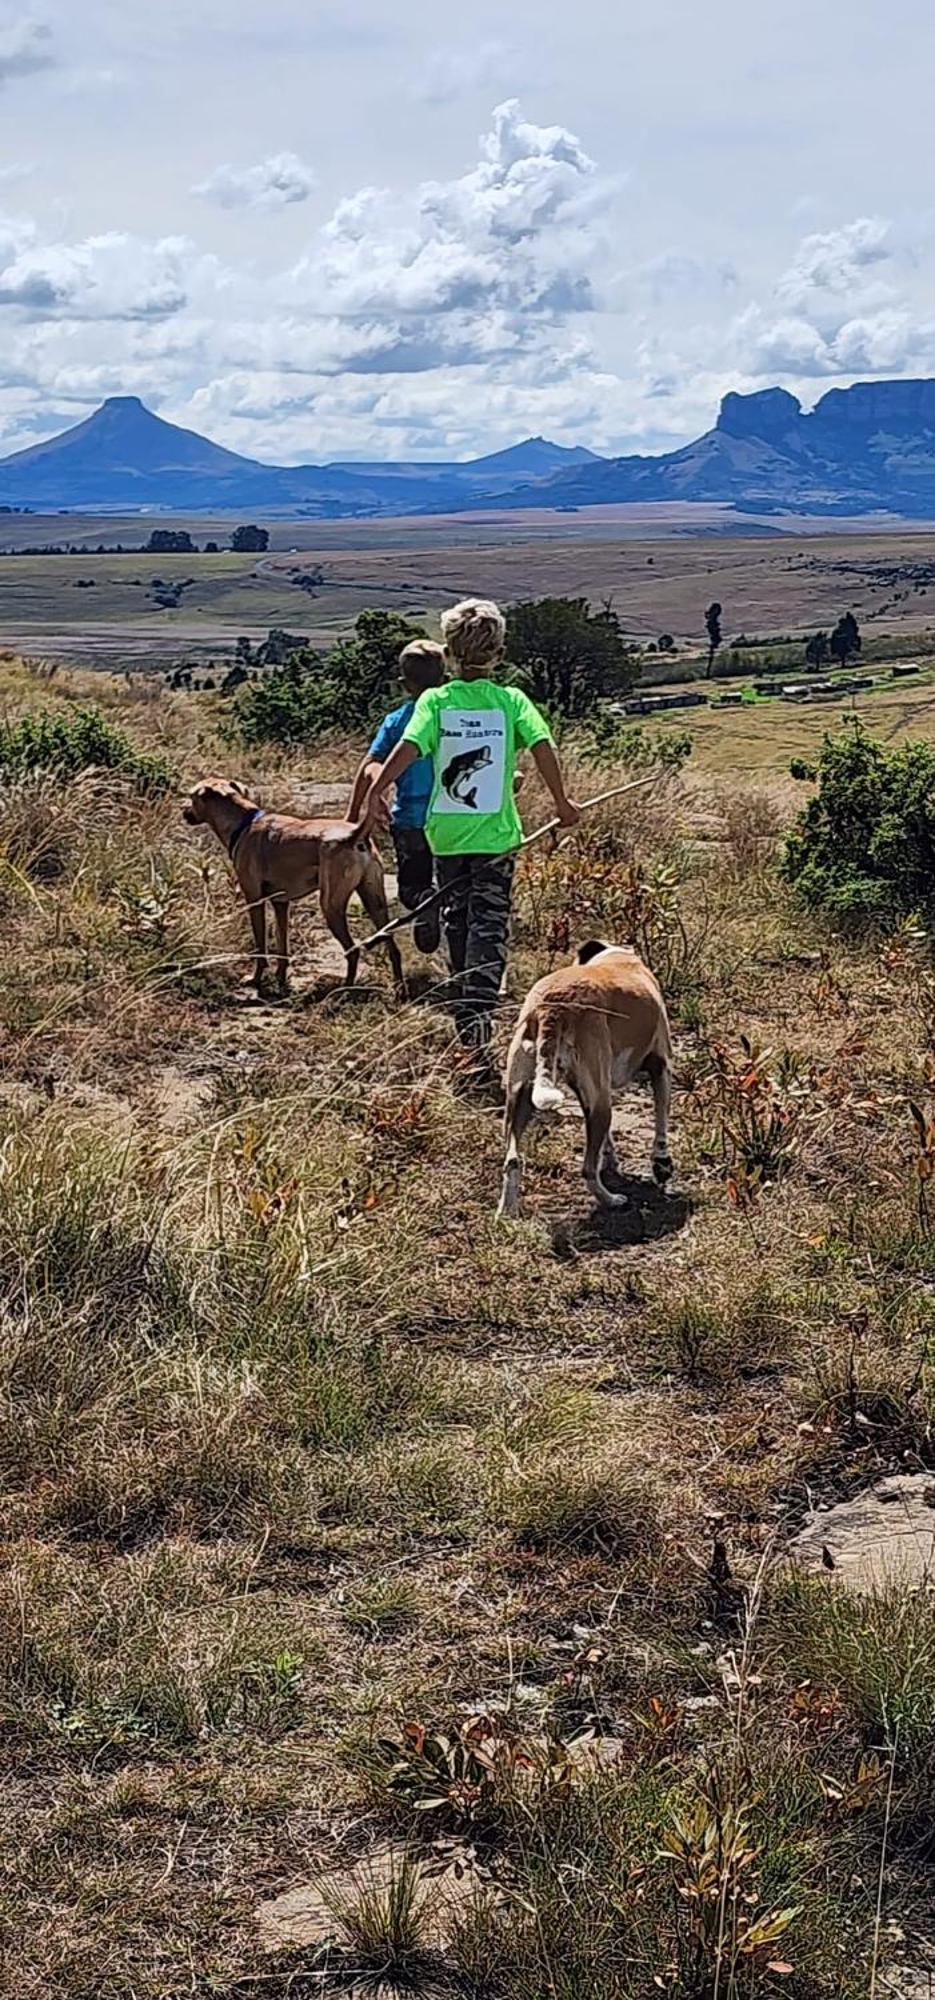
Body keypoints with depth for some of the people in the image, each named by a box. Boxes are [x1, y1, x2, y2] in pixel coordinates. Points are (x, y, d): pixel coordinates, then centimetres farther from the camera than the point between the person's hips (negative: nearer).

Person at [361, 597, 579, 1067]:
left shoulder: (435, 701, -3)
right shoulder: (511, 701, -3)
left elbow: (408, 748, -16)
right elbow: (542, 746, -11)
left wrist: (374, 792, -16)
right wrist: (562, 802, -1)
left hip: (446, 831, 2)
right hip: (496, 833, -1)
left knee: (456, 921, 18)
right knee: (489, 927, 0)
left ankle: (464, 1019, 29)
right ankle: (478, 1020, -15)